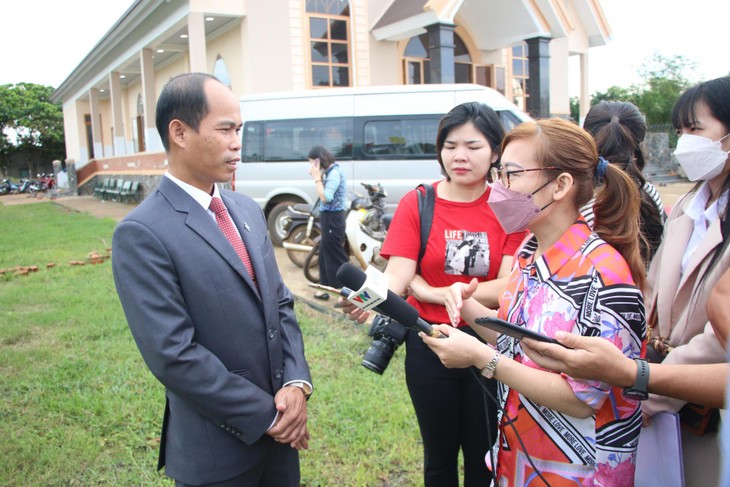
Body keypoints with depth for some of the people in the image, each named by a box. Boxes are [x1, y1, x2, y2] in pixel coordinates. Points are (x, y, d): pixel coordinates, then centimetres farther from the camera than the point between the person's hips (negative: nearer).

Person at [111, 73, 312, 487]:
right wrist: (265, 415, -14)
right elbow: (174, 355, -20)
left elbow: (281, 303, 6)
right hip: (217, 451, -6)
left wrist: (296, 383, -8)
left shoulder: (248, 210, 5)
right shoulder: (142, 234, -17)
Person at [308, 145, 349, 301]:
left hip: (333, 218, -10)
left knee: (336, 256, -4)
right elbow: (324, 195, 10)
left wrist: (317, 178, -18)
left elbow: (326, 197, -24)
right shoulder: (329, 172, 11)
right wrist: (318, 177, 2)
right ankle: (326, 288, 29)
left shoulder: (334, 173, -18)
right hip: (328, 217, 10)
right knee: (325, 254, 18)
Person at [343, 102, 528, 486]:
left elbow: (508, 288, -15)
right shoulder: (417, 204, -4)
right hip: (429, 344, 1)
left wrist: (431, 292, -19)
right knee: (439, 454, 19)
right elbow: (398, 273, -16)